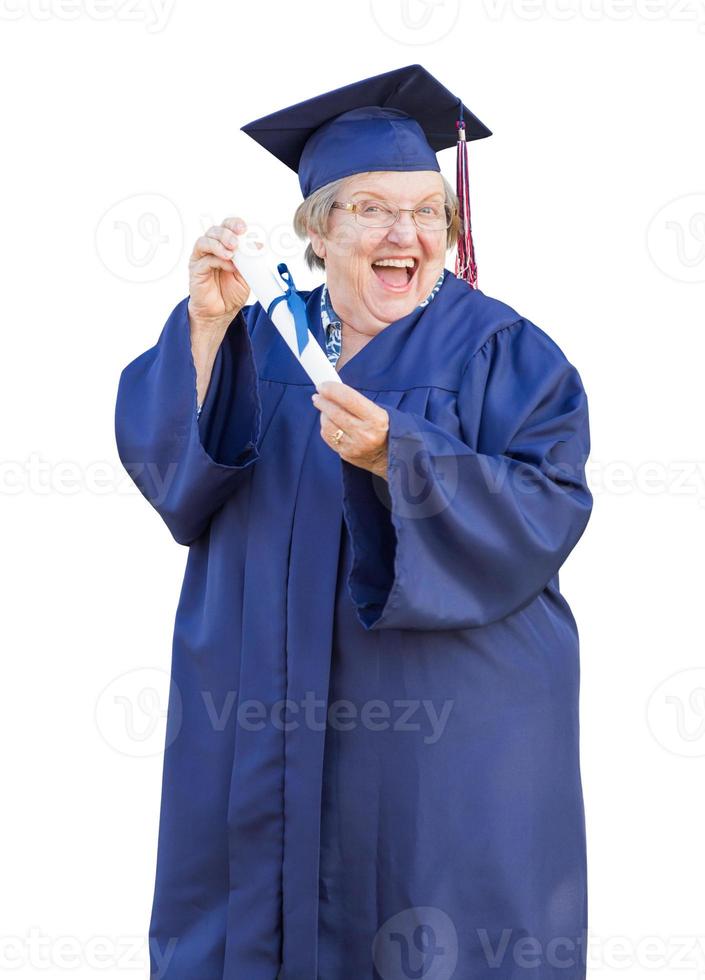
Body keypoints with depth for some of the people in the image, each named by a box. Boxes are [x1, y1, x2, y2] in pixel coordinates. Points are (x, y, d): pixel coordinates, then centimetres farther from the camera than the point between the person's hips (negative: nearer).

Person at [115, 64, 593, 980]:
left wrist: (396, 456, -27)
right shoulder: (260, 334, 7)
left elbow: (546, 516, -15)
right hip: (264, 721, 4)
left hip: (444, 733, -3)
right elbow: (164, 460, -6)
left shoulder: (501, 350, -3)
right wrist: (207, 324, -20)